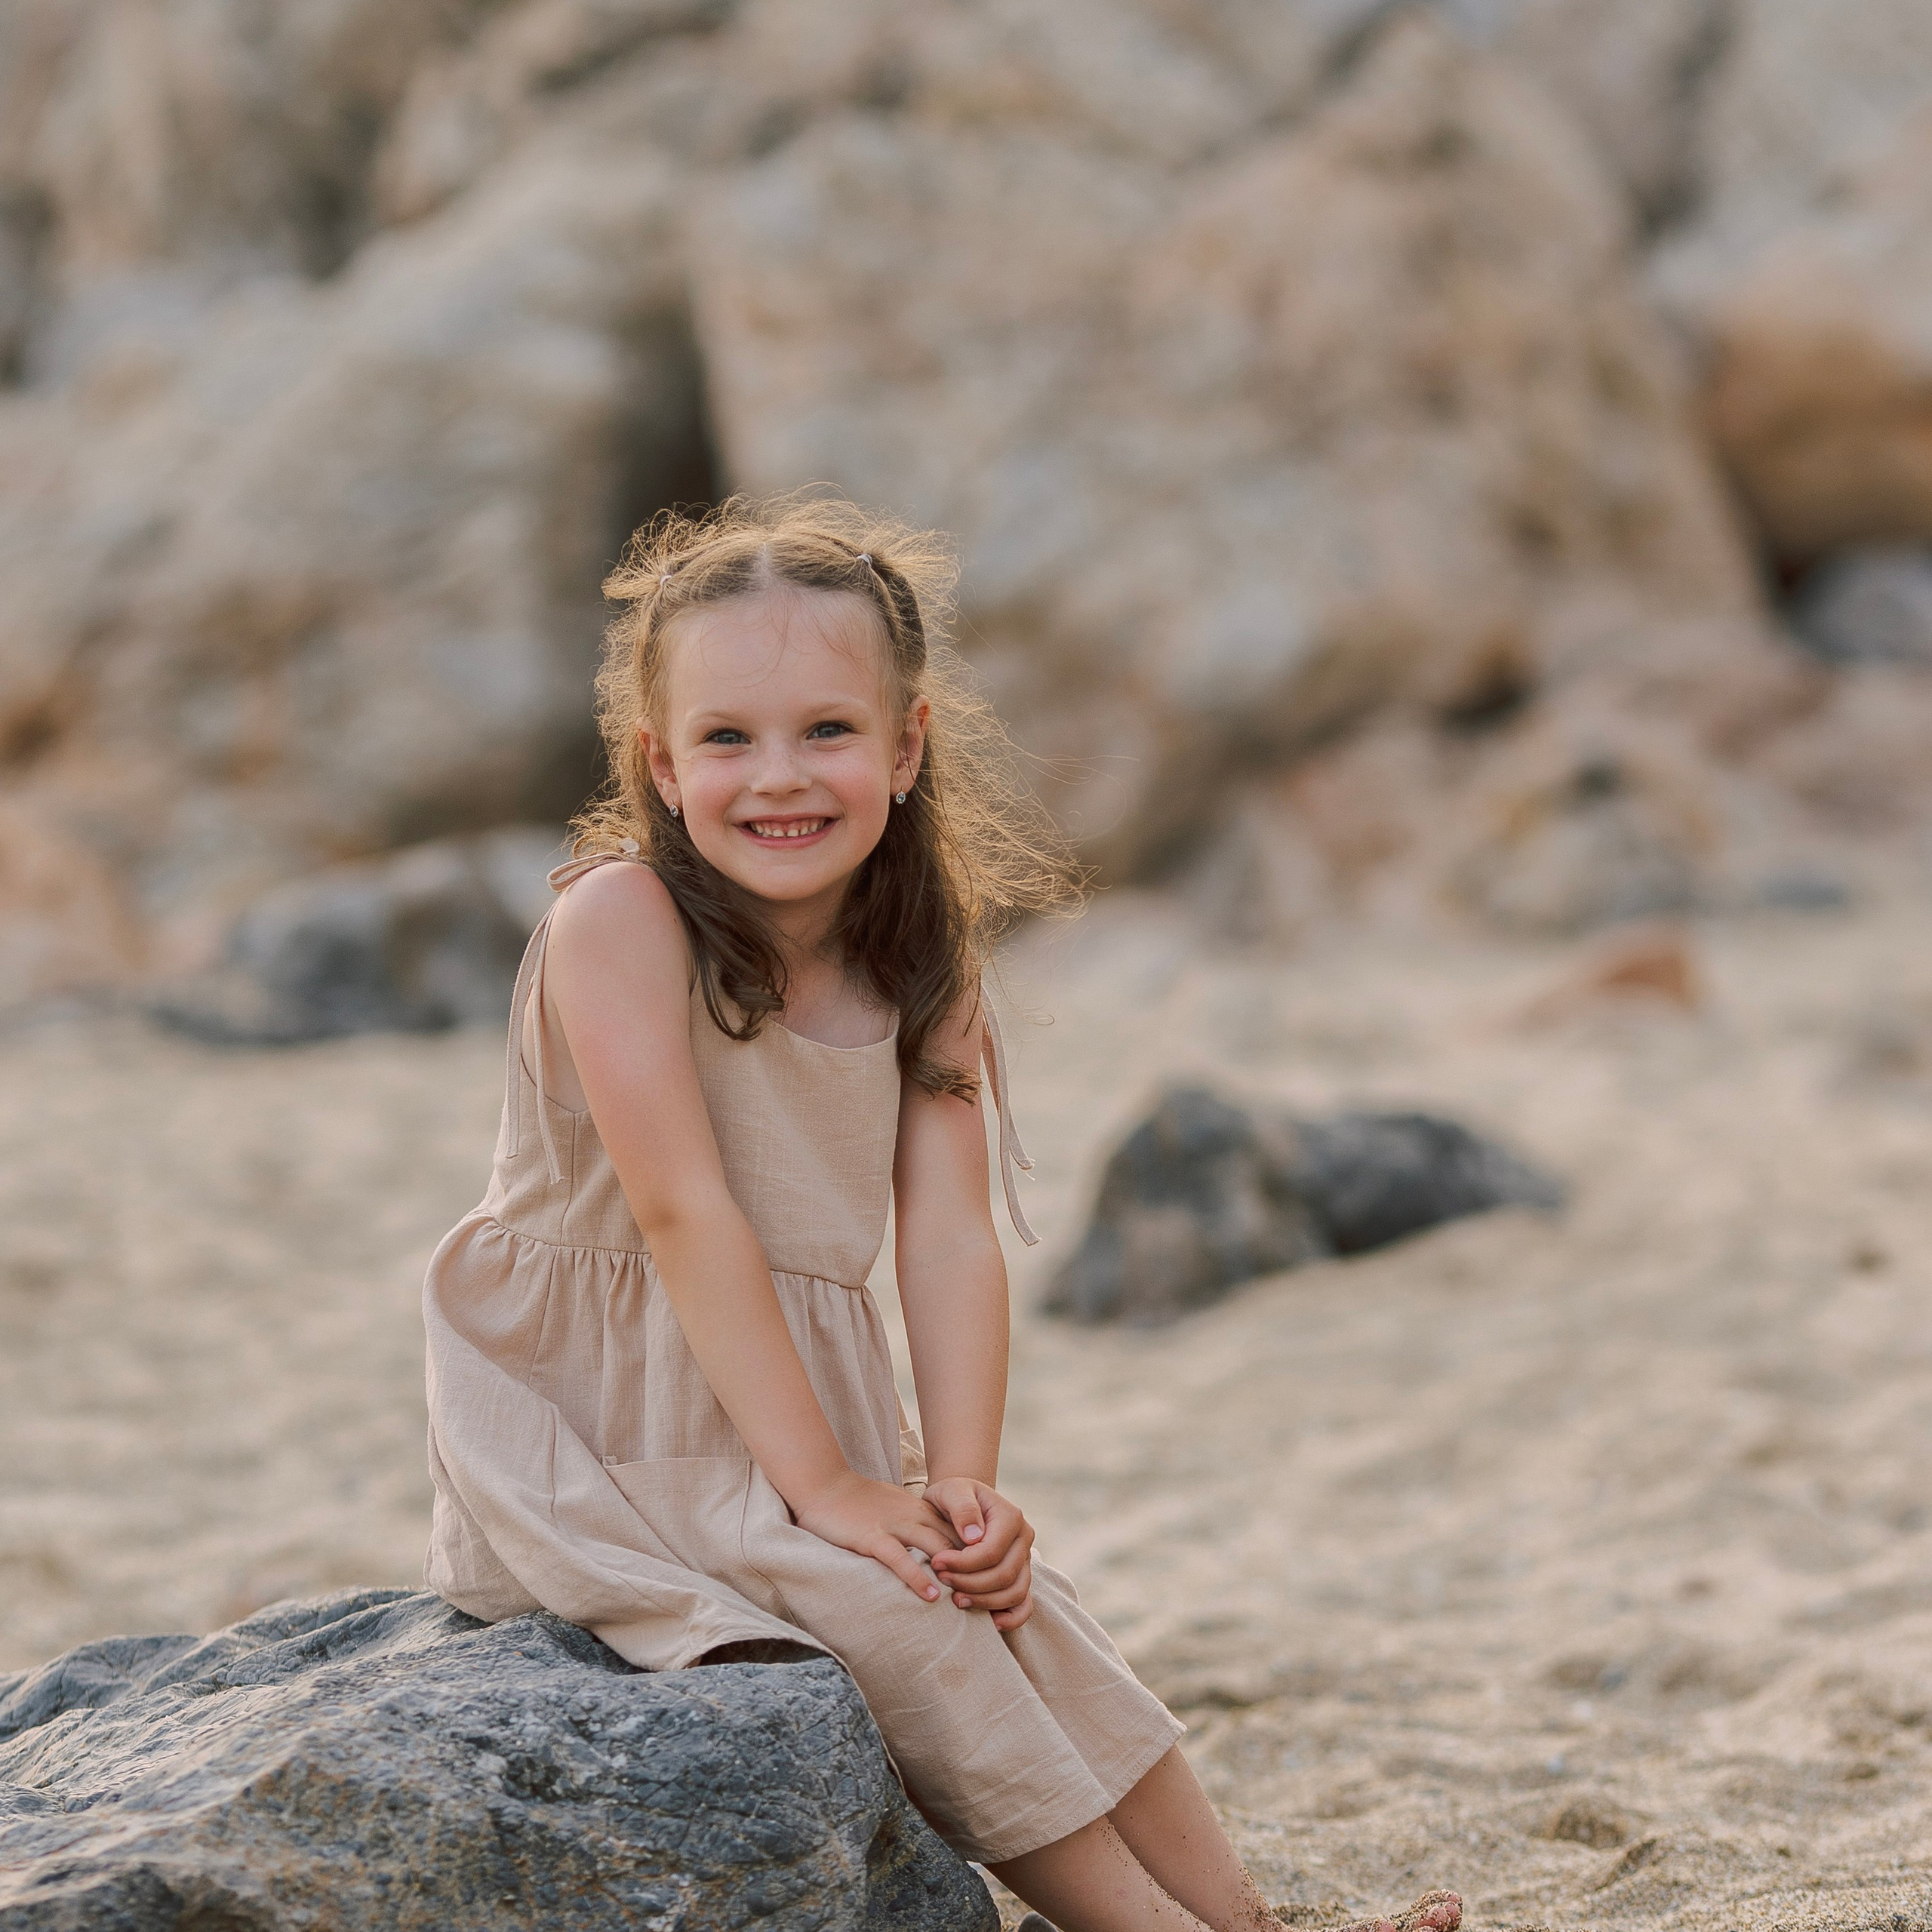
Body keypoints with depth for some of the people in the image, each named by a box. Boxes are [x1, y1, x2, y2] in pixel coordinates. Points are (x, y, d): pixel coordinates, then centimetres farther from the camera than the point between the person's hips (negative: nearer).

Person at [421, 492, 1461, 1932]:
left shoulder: (923, 963, 2)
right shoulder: (621, 918, -17)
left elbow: (951, 1239, -5)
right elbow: (682, 1213, -22)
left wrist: (965, 1485, -19)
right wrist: (823, 1487, -24)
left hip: (811, 1407, 6)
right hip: (604, 1423, -6)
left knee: (1019, 1611, -6)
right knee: (881, 1609, -22)